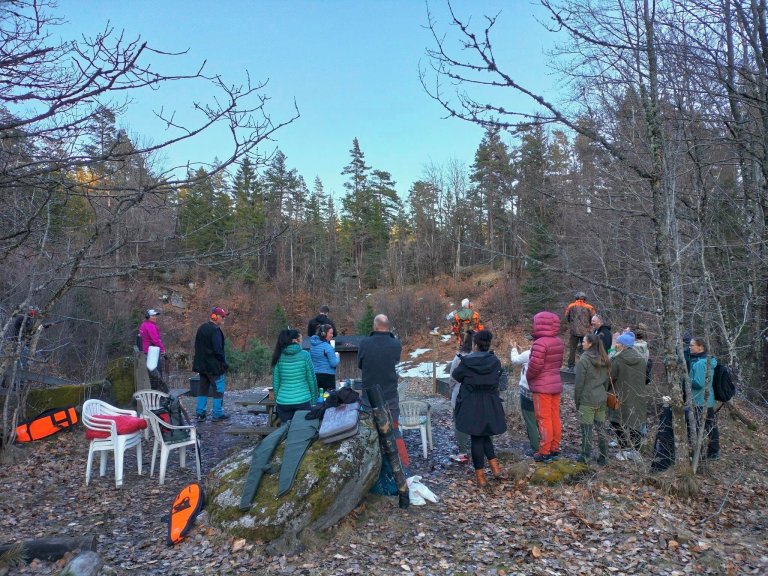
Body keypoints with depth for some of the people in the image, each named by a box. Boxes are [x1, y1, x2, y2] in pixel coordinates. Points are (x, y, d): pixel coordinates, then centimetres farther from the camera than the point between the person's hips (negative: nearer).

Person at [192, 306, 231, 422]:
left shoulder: (201, 328, 11)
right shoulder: (215, 330, -18)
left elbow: (197, 346, 17)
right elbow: (218, 350, -21)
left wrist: (201, 360, 20)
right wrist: (224, 363, -12)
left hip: (202, 365, 9)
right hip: (214, 366, -9)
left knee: (203, 389, 14)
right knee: (218, 389, 1)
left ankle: (200, 414, 17)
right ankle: (217, 414, 6)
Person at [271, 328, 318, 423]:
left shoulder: (279, 357, 1)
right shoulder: (304, 355, -6)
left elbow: (275, 381, 6)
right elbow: (311, 379, -2)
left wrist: (276, 400, 16)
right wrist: (313, 398, 8)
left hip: (283, 402, 3)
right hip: (302, 400, -3)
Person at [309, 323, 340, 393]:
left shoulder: (312, 345, 7)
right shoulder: (328, 347, -14)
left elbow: (310, 360, 16)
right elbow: (334, 363, -16)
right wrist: (336, 356, 3)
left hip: (315, 375, 7)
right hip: (327, 376, -7)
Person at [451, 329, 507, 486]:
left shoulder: (466, 362, -13)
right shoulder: (495, 362, -4)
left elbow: (456, 376, 4)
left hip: (472, 406, -3)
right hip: (491, 405, 3)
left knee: (476, 438, 4)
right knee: (485, 435, 22)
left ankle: (480, 476, 9)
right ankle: (494, 465, 15)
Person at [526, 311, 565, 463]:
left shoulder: (540, 343, -21)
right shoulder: (558, 342, 7)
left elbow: (535, 365, -22)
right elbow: (559, 363, 14)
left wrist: (528, 376, -4)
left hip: (542, 387, -8)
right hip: (556, 384, 8)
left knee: (544, 419, -1)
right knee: (555, 417, 14)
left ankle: (545, 452, 6)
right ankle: (555, 448, 23)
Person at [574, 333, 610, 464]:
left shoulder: (584, 360, -16)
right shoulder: (604, 360, 4)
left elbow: (579, 383, -13)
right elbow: (607, 380, 12)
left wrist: (577, 401, -3)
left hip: (587, 400, -6)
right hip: (601, 400, 6)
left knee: (587, 429, 3)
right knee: (601, 428, 14)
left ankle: (586, 457, 12)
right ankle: (603, 457, 22)